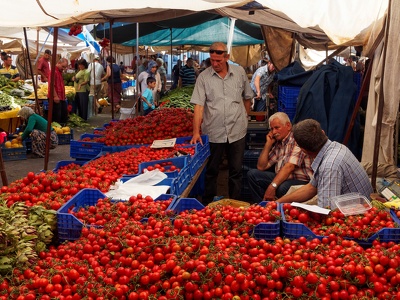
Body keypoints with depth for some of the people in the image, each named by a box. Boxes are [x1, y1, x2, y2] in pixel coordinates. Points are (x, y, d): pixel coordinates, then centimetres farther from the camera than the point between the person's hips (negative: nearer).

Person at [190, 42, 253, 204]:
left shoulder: (239, 72, 2)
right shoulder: (203, 77, -5)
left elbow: (247, 97, 15)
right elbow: (198, 106, -11)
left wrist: (244, 118, 12)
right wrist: (196, 132, -19)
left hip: (237, 131, 2)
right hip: (213, 132, -1)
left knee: (236, 170, 10)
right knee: (211, 170, 11)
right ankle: (207, 204, 24)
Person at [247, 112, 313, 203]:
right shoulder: (278, 144, 14)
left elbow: (289, 167, -25)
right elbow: (261, 167, 14)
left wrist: (272, 186, -33)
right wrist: (268, 144, 7)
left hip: (301, 180, -8)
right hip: (282, 179, 8)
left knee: (282, 188, -39)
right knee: (252, 174, 1)